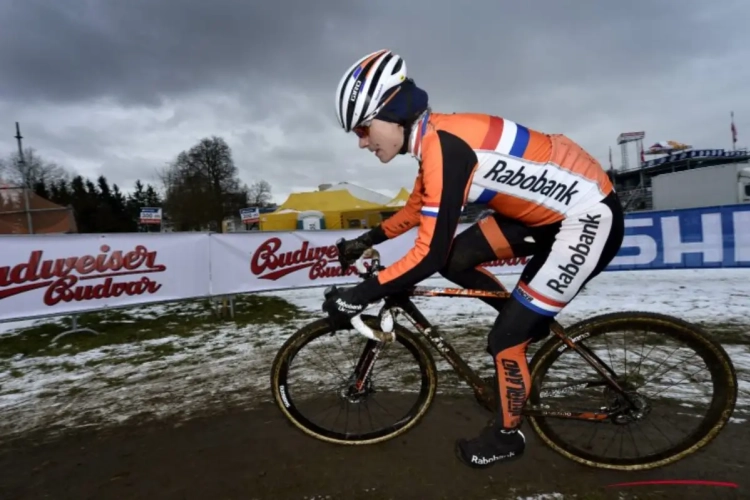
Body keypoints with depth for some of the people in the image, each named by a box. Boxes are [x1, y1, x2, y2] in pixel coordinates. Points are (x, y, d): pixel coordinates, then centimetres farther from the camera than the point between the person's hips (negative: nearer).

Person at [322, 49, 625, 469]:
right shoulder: (437, 137, 1)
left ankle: (507, 435, 22)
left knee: (505, 337, -5)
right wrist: (368, 240, 18)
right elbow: (419, 208, 17)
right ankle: (528, 320, 23)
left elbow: (429, 255, -29)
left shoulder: (444, 146, -27)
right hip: (554, 206, 9)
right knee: (457, 261, 2)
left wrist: (357, 296, -21)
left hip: (590, 219, -9)